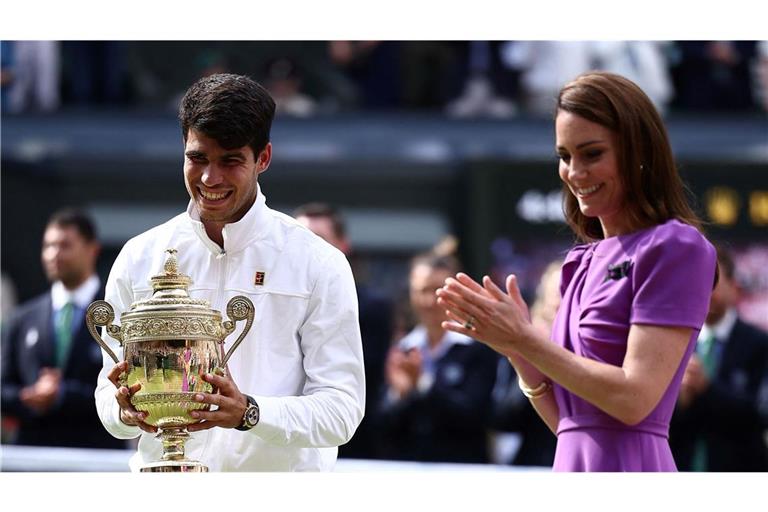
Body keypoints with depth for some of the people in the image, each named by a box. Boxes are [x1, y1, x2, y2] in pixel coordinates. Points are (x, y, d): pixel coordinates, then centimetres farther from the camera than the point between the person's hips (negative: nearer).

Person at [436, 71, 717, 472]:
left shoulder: (675, 248, -7)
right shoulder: (584, 261, 13)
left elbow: (634, 399, -15)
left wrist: (525, 339, -10)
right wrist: (516, 351, 0)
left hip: (627, 464, -7)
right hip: (573, 463, 7)